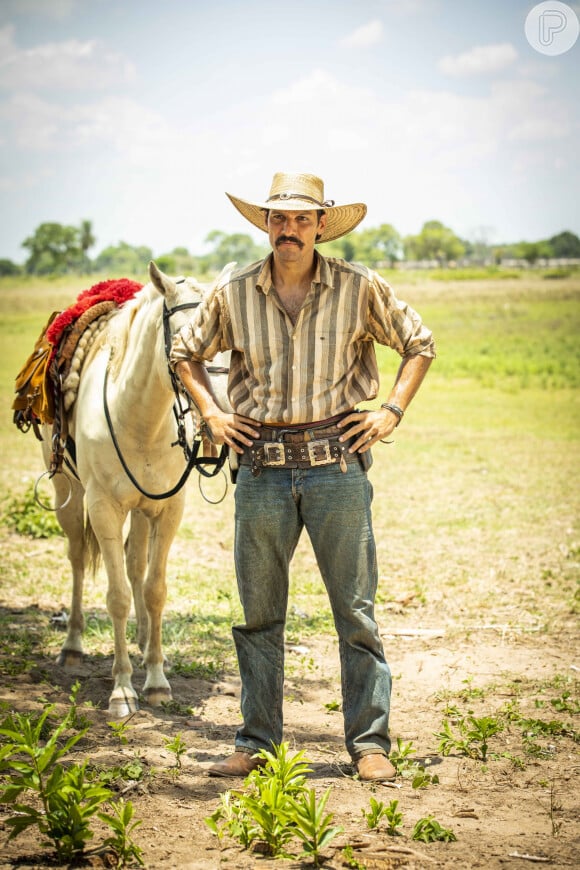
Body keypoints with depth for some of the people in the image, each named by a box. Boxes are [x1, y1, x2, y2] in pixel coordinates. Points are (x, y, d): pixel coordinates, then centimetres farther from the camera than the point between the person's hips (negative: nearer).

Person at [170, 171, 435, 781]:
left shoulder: (359, 289, -1)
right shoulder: (233, 295, 3)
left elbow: (419, 343, 11)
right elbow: (184, 352, 19)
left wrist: (392, 411, 1)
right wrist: (211, 414, 7)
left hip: (336, 462, -2)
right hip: (260, 469, 2)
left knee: (356, 610, 1)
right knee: (258, 612, 9)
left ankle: (370, 743, 9)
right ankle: (256, 742, 20)